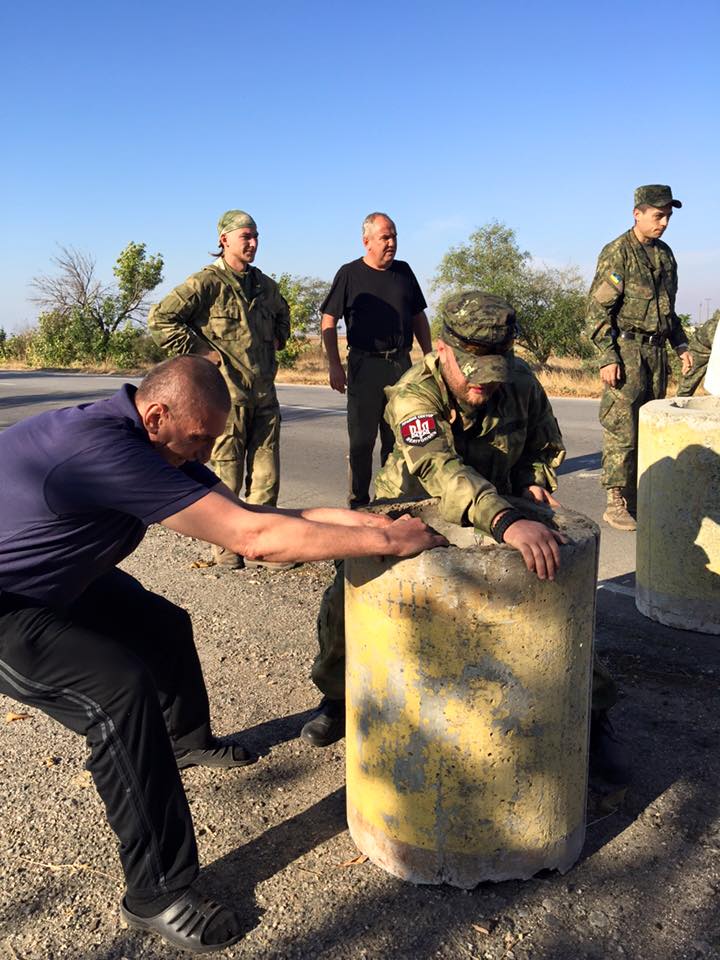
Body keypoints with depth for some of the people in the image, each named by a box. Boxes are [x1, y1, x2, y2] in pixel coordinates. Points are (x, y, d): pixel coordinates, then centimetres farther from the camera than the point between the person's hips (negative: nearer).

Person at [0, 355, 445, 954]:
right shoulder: (106, 450, -37)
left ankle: (188, 741, 45)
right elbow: (254, 537, -39)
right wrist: (387, 542, -31)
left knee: (162, 624, 17)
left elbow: (246, 513, -7)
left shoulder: (156, 445, -8)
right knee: (119, 689, -24)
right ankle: (158, 893, -9)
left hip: (48, 576, 10)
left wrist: (376, 519, -14)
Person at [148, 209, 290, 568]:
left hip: (264, 394, 6)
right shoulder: (207, 282, -9)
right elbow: (160, 318, -15)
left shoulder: (265, 284, 13)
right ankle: (224, 543, 18)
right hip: (226, 393, -6)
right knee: (226, 475, 3)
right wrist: (199, 350, -14)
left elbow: (282, 313, 36)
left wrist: (278, 339, 20)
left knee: (267, 476, 8)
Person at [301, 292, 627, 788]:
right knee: (346, 599, -12)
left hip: (499, 514, 3)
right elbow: (441, 469, -51)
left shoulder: (521, 382, -17)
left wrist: (533, 483, -17)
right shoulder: (413, 394, -31)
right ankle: (339, 699, 18)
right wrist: (508, 522, -66)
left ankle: (592, 715, 16)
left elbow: (545, 445, 5)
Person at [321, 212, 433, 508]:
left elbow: (418, 317, 19)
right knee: (362, 439, 0)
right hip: (365, 364, -4)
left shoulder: (404, 271, 12)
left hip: (401, 363, 4)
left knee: (398, 438, 9)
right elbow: (328, 322, -2)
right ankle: (358, 503, 8)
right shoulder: (350, 274, 0)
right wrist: (335, 366, -9)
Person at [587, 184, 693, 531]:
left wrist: (680, 344, 15)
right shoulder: (617, 252, -7)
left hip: (656, 352, 7)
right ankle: (616, 503, -3)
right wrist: (607, 357, -18)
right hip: (626, 350, -7)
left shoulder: (665, 253, 15)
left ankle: (636, 497, 17)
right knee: (621, 428, -8)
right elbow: (598, 308, -12)